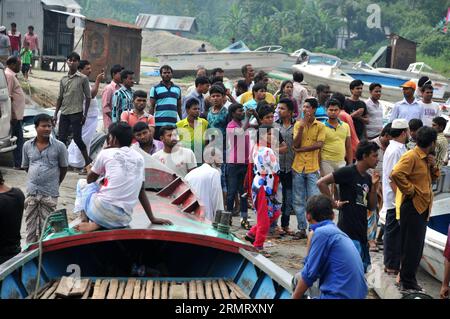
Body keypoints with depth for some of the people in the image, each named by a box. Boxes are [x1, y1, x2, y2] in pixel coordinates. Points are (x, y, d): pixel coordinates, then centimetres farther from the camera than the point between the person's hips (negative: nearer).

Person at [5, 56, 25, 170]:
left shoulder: (12, 75, 18)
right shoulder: (8, 75, -13)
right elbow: (8, 96, -19)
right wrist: (13, 115, -21)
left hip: (17, 114, 10)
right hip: (15, 114, -10)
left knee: (19, 139, 12)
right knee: (19, 138, -7)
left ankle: (19, 163, 17)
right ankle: (18, 164, -3)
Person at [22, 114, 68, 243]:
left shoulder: (59, 146, -6)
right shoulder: (27, 146, 2)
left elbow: (64, 167, 4)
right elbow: (26, 167, 14)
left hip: (50, 193, -3)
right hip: (31, 192, 3)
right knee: (31, 225, 9)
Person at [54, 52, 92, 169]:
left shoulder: (83, 78, -4)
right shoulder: (63, 79, 11)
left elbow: (88, 97, -3)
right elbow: (60, 97, 16)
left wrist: (85, 114, -7)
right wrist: (55, 114, 12)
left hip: (76, 113, -5)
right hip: (64, 113, 5)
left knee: (77, 138, -5)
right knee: (61, 138, 5)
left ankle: (88, 161, 8)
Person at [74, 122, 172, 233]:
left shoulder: (106, 153, 3)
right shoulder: (139, 158, 14)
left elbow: (90, 179, 18)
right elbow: (141, 191, 18)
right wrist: (152, 219, 22)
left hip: (102, 211, -3)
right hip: (123, 220, 3)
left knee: (82, 183, 27)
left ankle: (85, 220, 3)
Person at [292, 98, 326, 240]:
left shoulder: (320, 126, 0)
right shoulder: (298, 124, 6)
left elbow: (319, 144, -12)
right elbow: (296, 144, -4)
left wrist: (300, 149, -9)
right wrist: (302, 126, -13)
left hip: (313, 168, -3)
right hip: (298, 167, 3)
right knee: (298, 200, 7)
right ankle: (302, 228, 16)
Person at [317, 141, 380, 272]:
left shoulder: (368, 178, 13)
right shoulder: (348, 172, -10)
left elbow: (372, 207, 13)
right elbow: (321, 183, -16)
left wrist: (374, 186, 2)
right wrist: (333, 203, -12)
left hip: (362, 230, 8)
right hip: (348, 230, -8)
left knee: (364, 267, 13)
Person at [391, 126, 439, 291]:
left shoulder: (426, 158, 14)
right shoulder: (411, 156, -15)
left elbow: (432, 178, 22)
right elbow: (396, 174, -29)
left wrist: (433, 166, 2)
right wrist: (409, 190, -19)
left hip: (423, 207, 9)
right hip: (413, 206, -9)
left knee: (417, 246, 14)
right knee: (412, 246, -4)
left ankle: (409, 278, 24)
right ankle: (407, 281, 5)